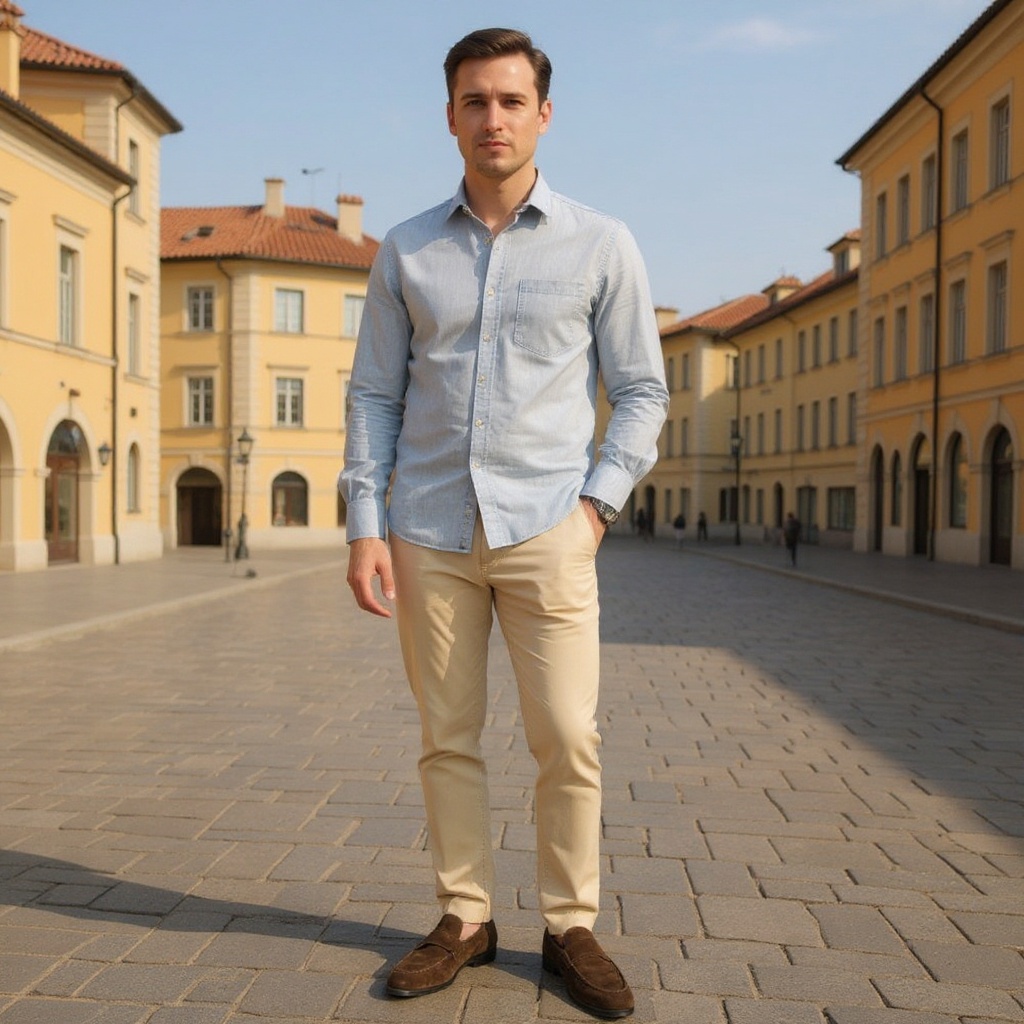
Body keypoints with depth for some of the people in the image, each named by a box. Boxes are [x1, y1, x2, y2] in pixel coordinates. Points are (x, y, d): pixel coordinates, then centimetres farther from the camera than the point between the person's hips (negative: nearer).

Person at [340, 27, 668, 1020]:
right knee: (447, 738, 7)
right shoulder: (404, 251, 10)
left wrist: (597, 501, -4)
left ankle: (570, 927, 15)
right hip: (429, 530, 2)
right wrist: (365, 524, 0)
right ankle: (464, 918, 22)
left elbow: (641, 391, 7)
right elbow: (374, 395, 9)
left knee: (567, 740, -3)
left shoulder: (601, 246, 5)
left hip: (545, 528, -1)